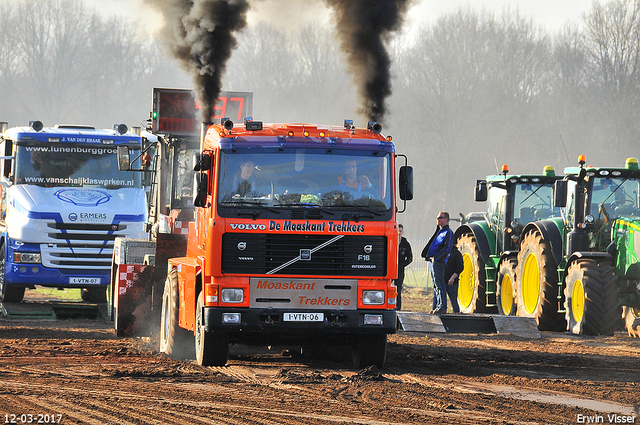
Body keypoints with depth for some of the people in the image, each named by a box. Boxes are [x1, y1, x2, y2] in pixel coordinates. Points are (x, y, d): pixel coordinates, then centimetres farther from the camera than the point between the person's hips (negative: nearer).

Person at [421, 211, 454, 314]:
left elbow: (447, 248, -17)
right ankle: (436, 307, 13)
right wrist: (428, 256, 14)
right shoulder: (439, 231, 22)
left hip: (439, 262, -10)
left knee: (439, 285, -12)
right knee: (436, 286, 10)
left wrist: (435, 257, -20)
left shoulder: (448, 232, -7)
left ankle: (442, 307, -13)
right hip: (432, 261, 10)